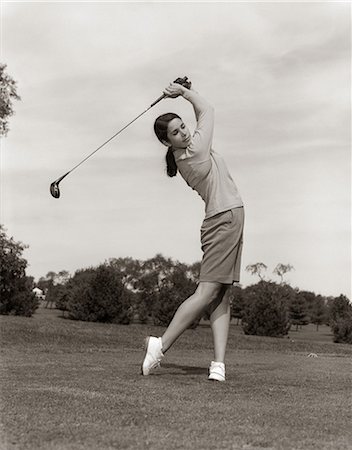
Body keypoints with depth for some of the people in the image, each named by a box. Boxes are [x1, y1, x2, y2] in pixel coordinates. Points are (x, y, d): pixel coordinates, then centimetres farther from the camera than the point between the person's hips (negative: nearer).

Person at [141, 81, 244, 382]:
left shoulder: (184, 156, 11)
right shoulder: (195, 150, -11)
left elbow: (202, 115, 26)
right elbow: (208, 110, 4)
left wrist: (185, 91, 16)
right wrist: (185, 93, 15)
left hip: (223, 220, 9)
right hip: (227, 218, -9)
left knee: (221, 296, 1)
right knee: (207, 292, -12)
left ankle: (219, 364, -5)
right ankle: (161, 345, -9)